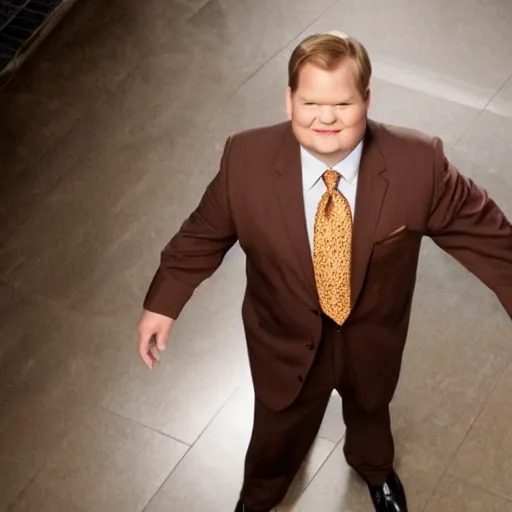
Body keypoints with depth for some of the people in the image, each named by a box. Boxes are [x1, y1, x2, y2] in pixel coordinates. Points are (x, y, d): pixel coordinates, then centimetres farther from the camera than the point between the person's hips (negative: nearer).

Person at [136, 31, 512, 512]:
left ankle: (375, 468, 72)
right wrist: (162, 304, -7)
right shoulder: (247, 159, -28)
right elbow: (204, 233, -11)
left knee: (370, 413, 34)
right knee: (279, 431, 27)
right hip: (286, 343, -1)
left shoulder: (418, 163, -30)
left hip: (373, 341, 1)